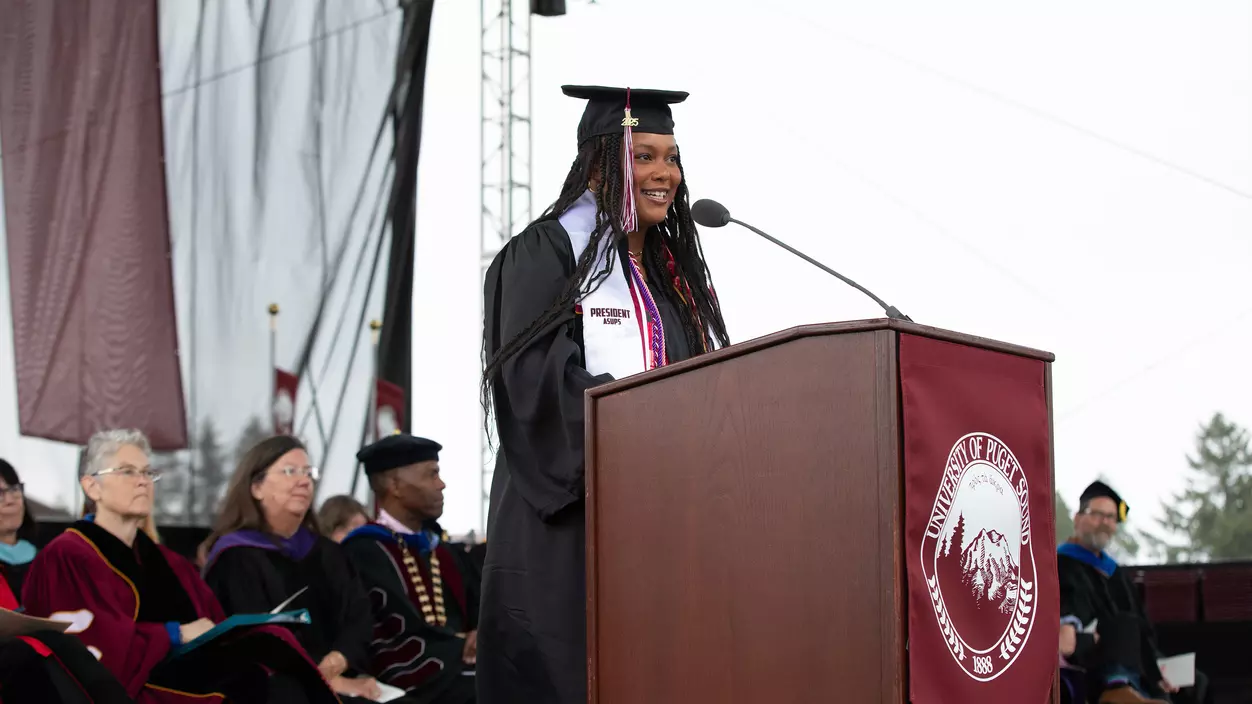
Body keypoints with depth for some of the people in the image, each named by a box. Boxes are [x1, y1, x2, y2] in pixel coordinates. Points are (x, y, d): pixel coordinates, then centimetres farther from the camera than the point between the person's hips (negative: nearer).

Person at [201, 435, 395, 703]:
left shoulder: (328, 553, 19)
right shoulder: (237, 559, -2)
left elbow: (358, 619, 5)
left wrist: (335, 664, -15)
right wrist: (333, 681, -17)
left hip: (342, 681, 6)